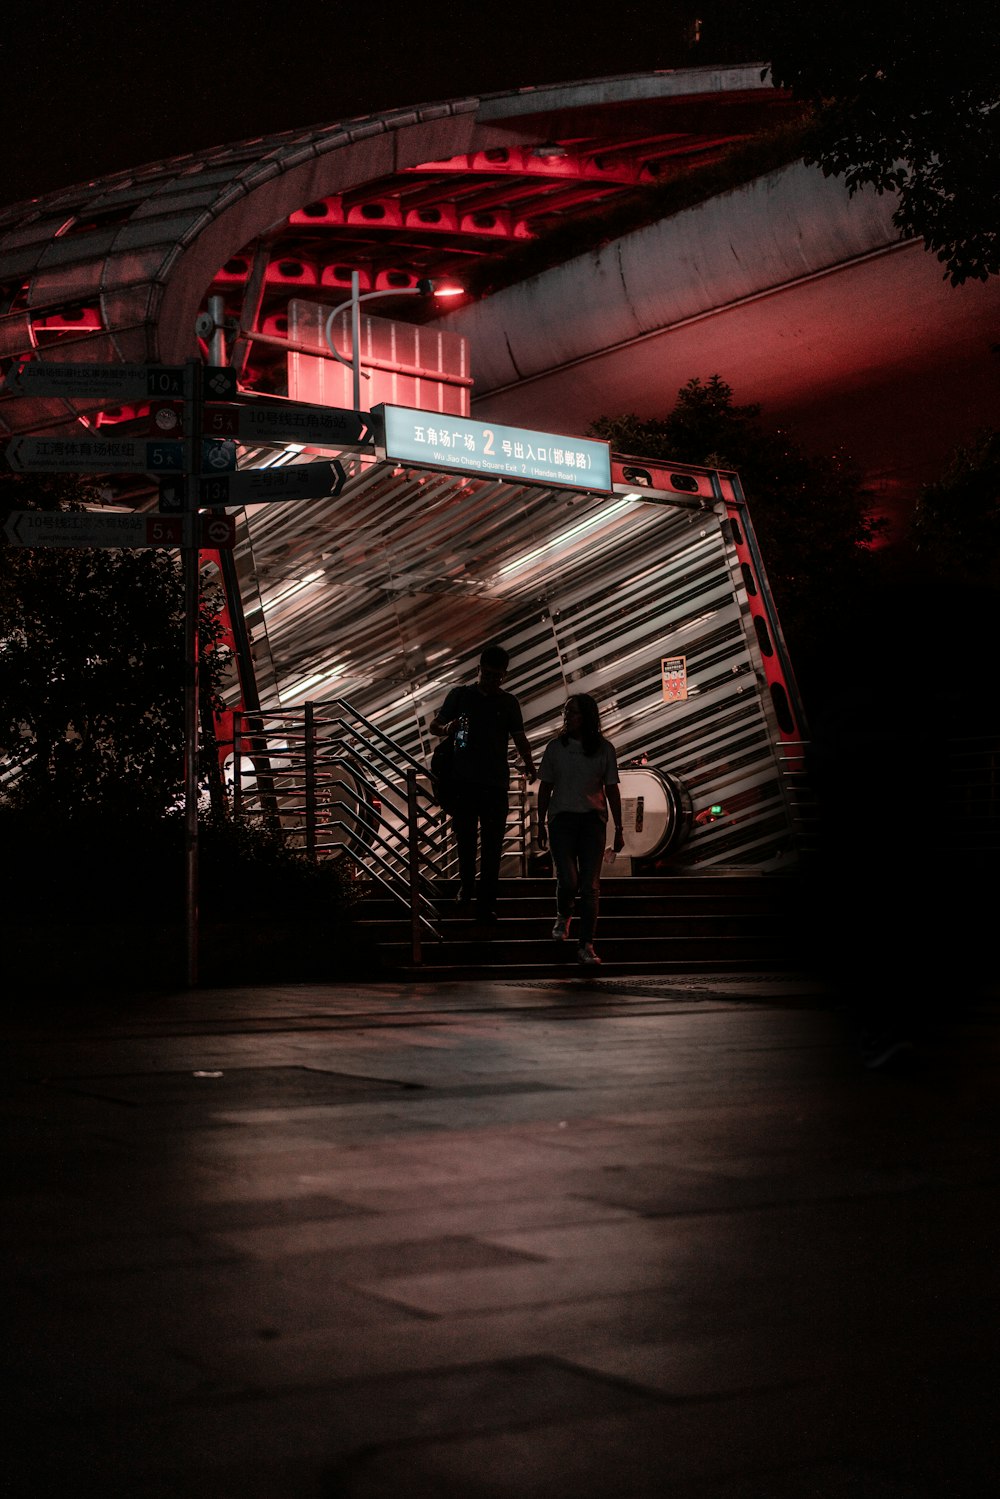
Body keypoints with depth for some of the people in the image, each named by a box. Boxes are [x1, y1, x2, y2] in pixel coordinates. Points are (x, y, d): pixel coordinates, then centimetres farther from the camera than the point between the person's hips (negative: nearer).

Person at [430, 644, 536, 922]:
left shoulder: (508, 702, 10)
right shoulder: (460, 695, 6)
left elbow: (519, 737, 13)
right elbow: (434, 725, 7)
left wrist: (528, 762, -7)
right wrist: (447, 728, -17)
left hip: (495, 782, 0)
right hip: (464, 781, 0)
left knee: (492, 846, -4)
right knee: (465, 839, 9)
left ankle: (487, 904, -3)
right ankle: (466, 886, 33)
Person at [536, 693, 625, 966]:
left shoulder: (604, 749, 3)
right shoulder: (556, 747, 4)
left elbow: (612, 790, 6)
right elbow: (545, 787, 9)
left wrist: (619, 828, 4)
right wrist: (541, 824, 8)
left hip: (593, 820, 0)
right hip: (562, 818, 0)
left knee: (590, 885, -4)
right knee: (568, 880, -12)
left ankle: (586, 945, 1)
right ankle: (563, 916, 22)